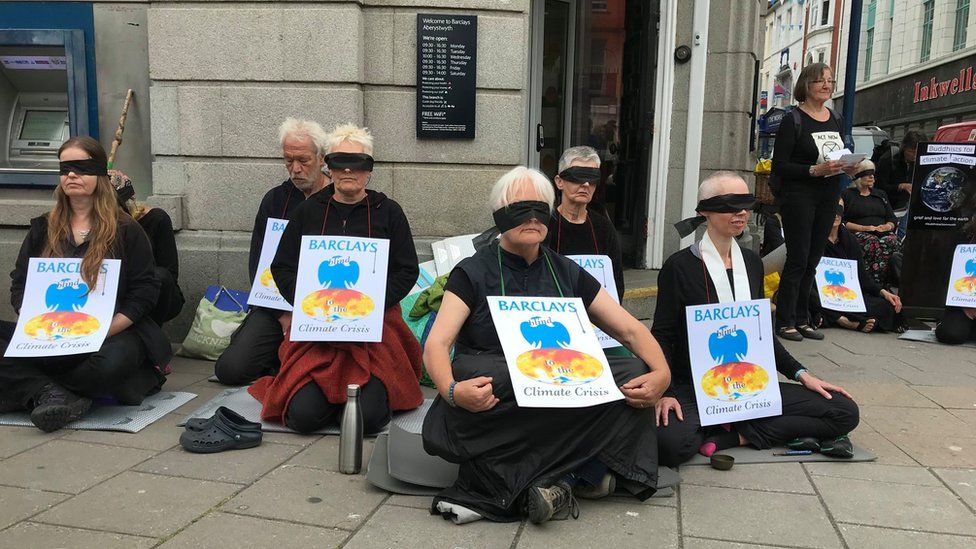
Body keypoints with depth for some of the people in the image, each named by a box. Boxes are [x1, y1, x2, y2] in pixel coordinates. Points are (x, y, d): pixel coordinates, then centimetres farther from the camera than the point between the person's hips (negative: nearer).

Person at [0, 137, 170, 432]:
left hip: (115, 331, -2)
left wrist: (103, 331, -17)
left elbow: (145, 291, -3)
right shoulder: (42, 229, 15)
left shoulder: (126, 230, 3)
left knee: (111, 363, -36)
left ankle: (41, 391, -11)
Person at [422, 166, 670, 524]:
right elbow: (436, 345, -10)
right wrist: (452, 390, -32)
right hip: (493, 401, -3)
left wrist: (661, 372, -14)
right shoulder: (472, 273, 2)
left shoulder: (568, 274, 12)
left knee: (633, 373, -21)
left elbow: (631, 330, 7)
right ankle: (575, 472, -22)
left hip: (560, 396, 4)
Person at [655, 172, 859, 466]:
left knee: (845, 411, -8)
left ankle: (735, 436, -11)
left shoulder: (751, 262, 10)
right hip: (693, 388, -6)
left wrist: (801, 374, 8)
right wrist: (664, 392, -19)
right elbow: (662, 335, -6)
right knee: (670, 442, -37)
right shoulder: (680, 266, -7)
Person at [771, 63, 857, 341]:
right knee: (798, 259, -6)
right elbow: (779, 166, -12)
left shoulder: (835, 119, 13)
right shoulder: (793, 120, -7)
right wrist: (815, 170, -21)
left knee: (813, 260, 10)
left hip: (828, 196, 7)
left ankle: (801, 319, 18)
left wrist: (847, 166, 0)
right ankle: (784, 321, 3)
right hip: (799, 196, -6)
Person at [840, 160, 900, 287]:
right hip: (858, 233, -4)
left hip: (884, 233, 4)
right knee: (874, 243, -39)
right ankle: (876, 286, -45)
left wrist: (887, 226, 0)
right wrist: (864, 228, -10)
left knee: (892, 242, -34)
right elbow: (842, 221, 0)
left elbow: (892, 218, 24)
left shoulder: (881, 194, 30)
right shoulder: (846, 194, 13)